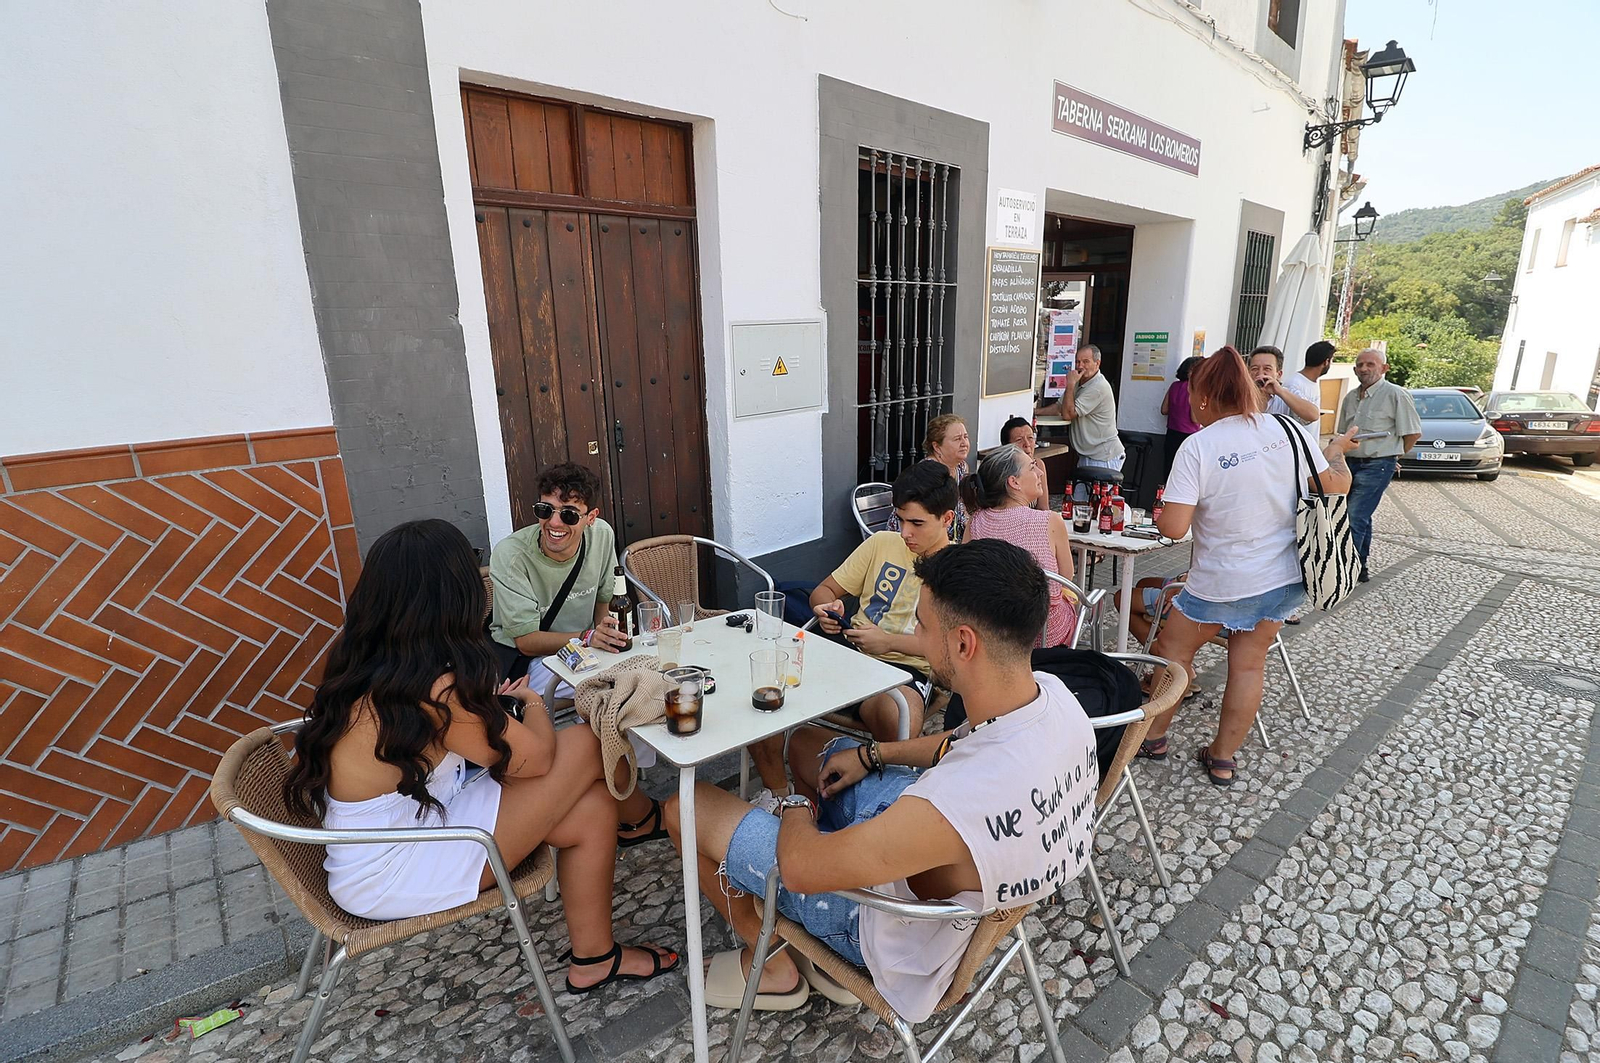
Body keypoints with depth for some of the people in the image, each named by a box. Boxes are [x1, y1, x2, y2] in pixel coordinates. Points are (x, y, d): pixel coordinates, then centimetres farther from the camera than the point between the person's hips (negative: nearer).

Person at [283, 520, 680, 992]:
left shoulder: (360, 661, -5)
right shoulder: (434, 688, -31)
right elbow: (534, 757, -17)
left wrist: (485, 703, 8)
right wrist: (534, 703, 2)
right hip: (391, 880, -8)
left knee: (592, 811, 1)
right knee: (583, 747, -11)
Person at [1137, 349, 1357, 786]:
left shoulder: (1197, 446, -19)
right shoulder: (1287, 430, -3)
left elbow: (1174, 527, -24)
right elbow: (1334, 486, 7)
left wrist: (1159, 514, -2)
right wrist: (1337, 453, 26)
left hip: (1223, 583, -5)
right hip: (1287, 577, 6)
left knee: (1173, 646, 16)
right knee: (1249, 664, 15)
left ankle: (1153, 737, 28)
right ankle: (1223, 759, 27)